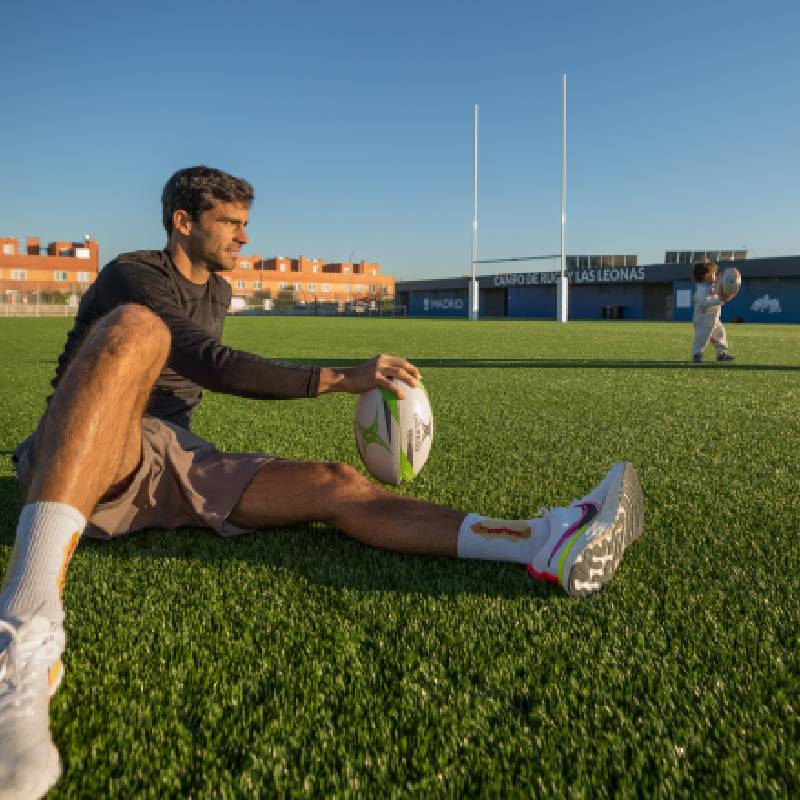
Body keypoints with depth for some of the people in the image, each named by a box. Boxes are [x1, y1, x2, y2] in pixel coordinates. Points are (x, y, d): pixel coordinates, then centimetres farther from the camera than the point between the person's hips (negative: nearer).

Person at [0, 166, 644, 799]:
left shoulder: (217, 291, 20)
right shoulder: (131, 277, -5)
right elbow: (215, 366, -21)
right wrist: (341, 379, -26)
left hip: (178, 463, 6)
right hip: (77, 471, -6)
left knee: (336, 486, -17)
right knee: (136, 331, -37)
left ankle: (547, 542, -30)